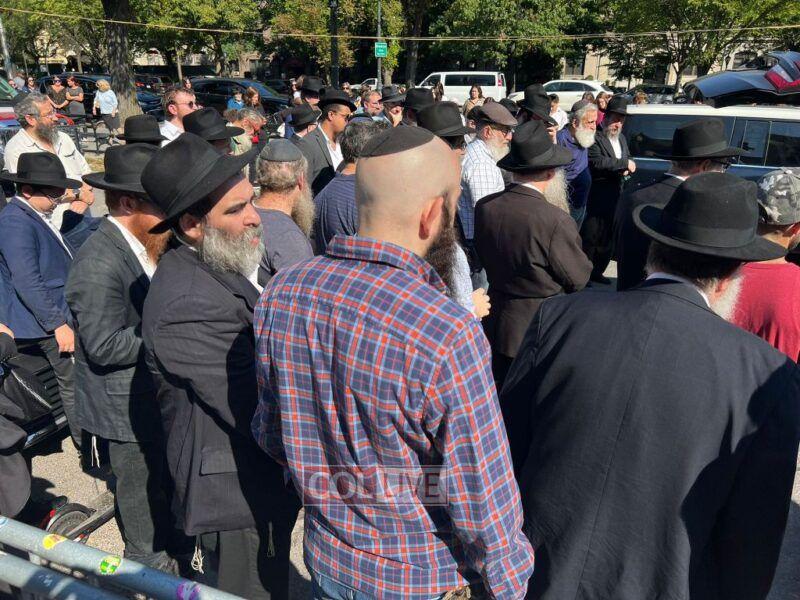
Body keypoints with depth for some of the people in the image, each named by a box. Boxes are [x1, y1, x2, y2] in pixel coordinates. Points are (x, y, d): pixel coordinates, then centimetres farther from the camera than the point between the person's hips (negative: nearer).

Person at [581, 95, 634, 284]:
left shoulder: (622, 139, 19)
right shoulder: (594, 138, -9)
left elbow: (628, 163, 22)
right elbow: (598, 162, -22)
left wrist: (626, 169, -2)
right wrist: (624, 164, -15)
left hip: (616, 196, 8)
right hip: (596, 197, -8)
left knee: (608, 238, 12)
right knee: (589, 237, -4)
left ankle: (597, 271, 23)